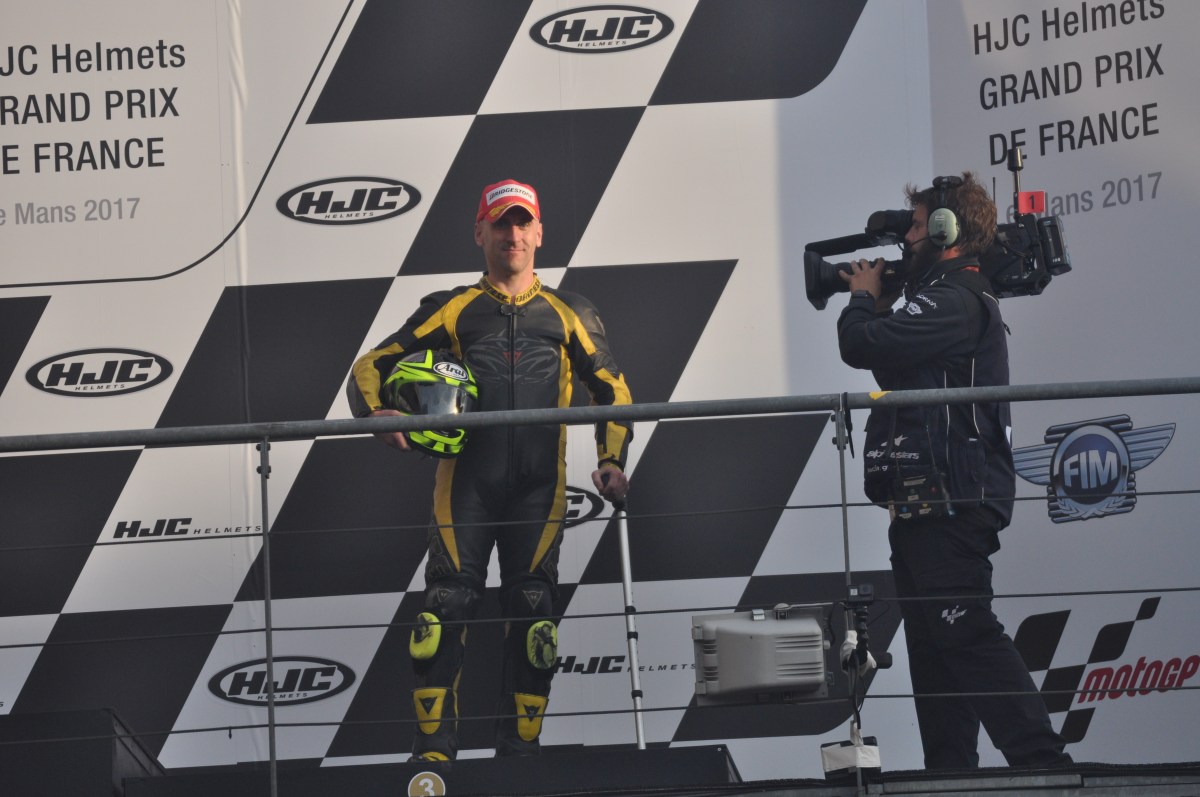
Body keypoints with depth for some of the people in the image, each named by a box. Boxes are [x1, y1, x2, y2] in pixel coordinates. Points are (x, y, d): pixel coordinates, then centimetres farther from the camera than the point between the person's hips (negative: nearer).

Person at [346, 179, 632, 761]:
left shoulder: (568, 315, 15)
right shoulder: (454, 311, 12)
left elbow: (612, 391, 19)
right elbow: (372, 367, 10)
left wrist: (611, 462, 5)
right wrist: (377, 414, -11)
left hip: (538, 488, 1)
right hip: (466, 481, -1)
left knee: (532, 616, -1)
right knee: (445, 609, -10)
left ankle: (520, 752, 5)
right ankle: (433, 752, -9)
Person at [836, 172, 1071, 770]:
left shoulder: (955, 302, -14)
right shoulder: (951, 298, 21)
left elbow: (863, 346, -21)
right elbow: (892, 359, 28)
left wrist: (865, 297, -1)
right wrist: (880, 307, 15)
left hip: (950, 502, -11)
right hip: (925, 505, 11)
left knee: (967, 636, -14)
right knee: (933, 646, 12)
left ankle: (1043, 764, -16)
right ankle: (950, 773, 15)